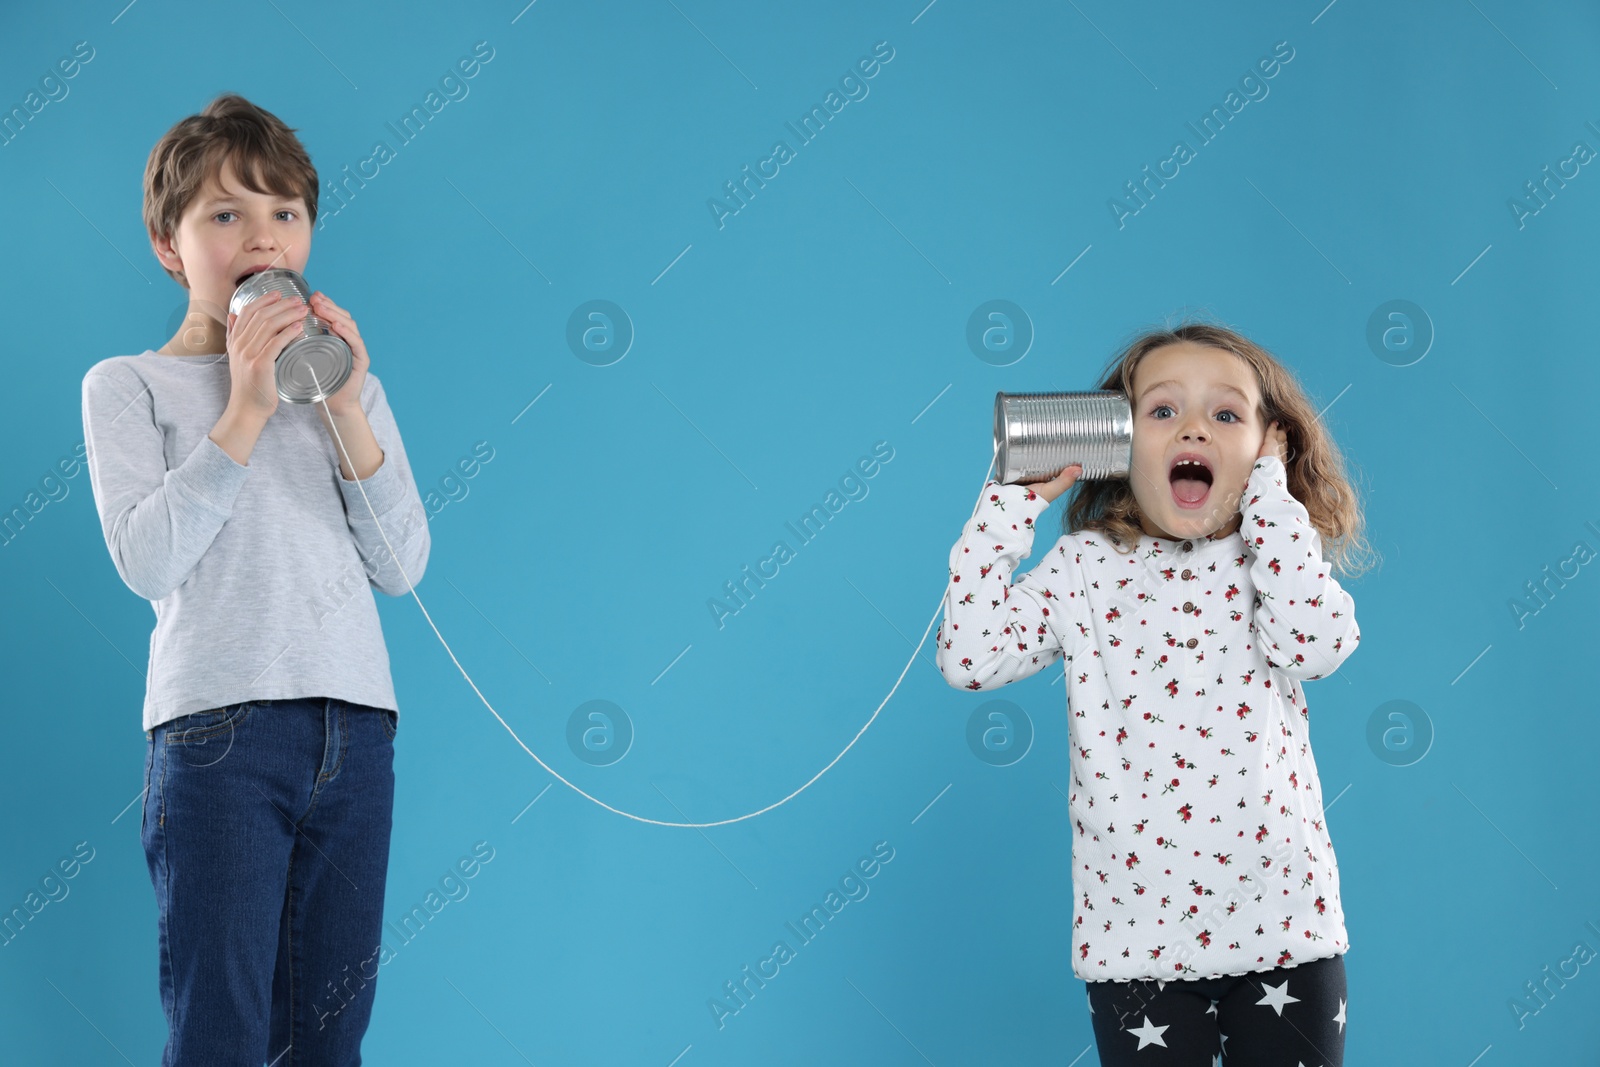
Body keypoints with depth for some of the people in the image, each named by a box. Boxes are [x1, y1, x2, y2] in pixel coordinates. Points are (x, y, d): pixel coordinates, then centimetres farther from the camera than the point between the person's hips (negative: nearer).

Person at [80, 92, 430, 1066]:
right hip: (219, 728, -4)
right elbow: (145, 559, -8)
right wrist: (245, 410, -10)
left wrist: (347, 411, -4)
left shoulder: (347, 384, 18)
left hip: (356, 728, 4)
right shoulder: (129, 385, 7)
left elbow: (403, 568, 7)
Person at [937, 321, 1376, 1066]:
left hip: (1286, 928, 1)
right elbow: (969, 656, -9)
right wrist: (1014, 497, -7)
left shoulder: (1273, 560, 4)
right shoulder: (1087, 568, 2)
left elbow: (1316, 643, -18)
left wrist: (1270, 488, -10)